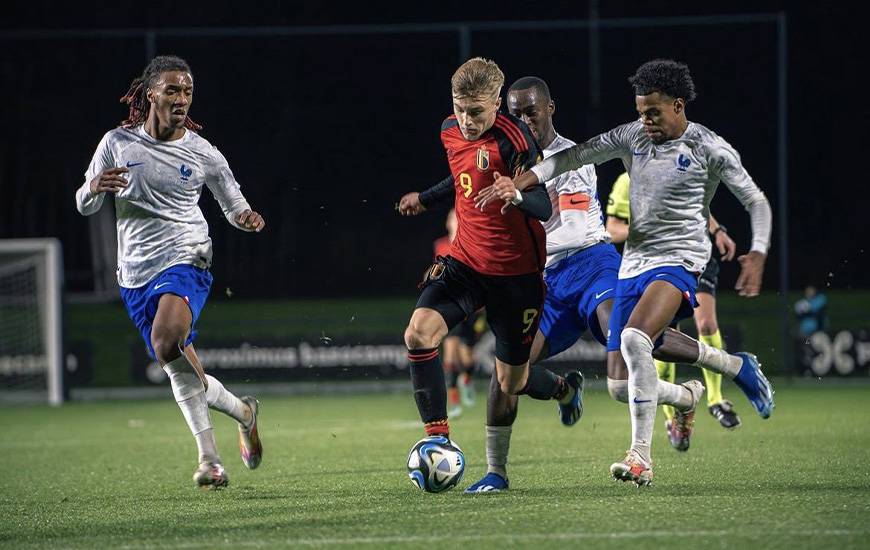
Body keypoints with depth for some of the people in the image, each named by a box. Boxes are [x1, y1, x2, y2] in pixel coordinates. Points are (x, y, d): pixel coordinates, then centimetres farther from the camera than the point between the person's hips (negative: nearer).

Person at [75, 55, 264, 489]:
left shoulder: (202, 153, 0)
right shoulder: (118, 143, 3)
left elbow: (233, 206, 13)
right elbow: (84, 206, 8)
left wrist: (247, 218, -11)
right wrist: (95, 187, -16)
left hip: (185, 261, -4)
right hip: (135, 274, 4)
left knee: (166, 343, -29)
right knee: (180, 367, 5)